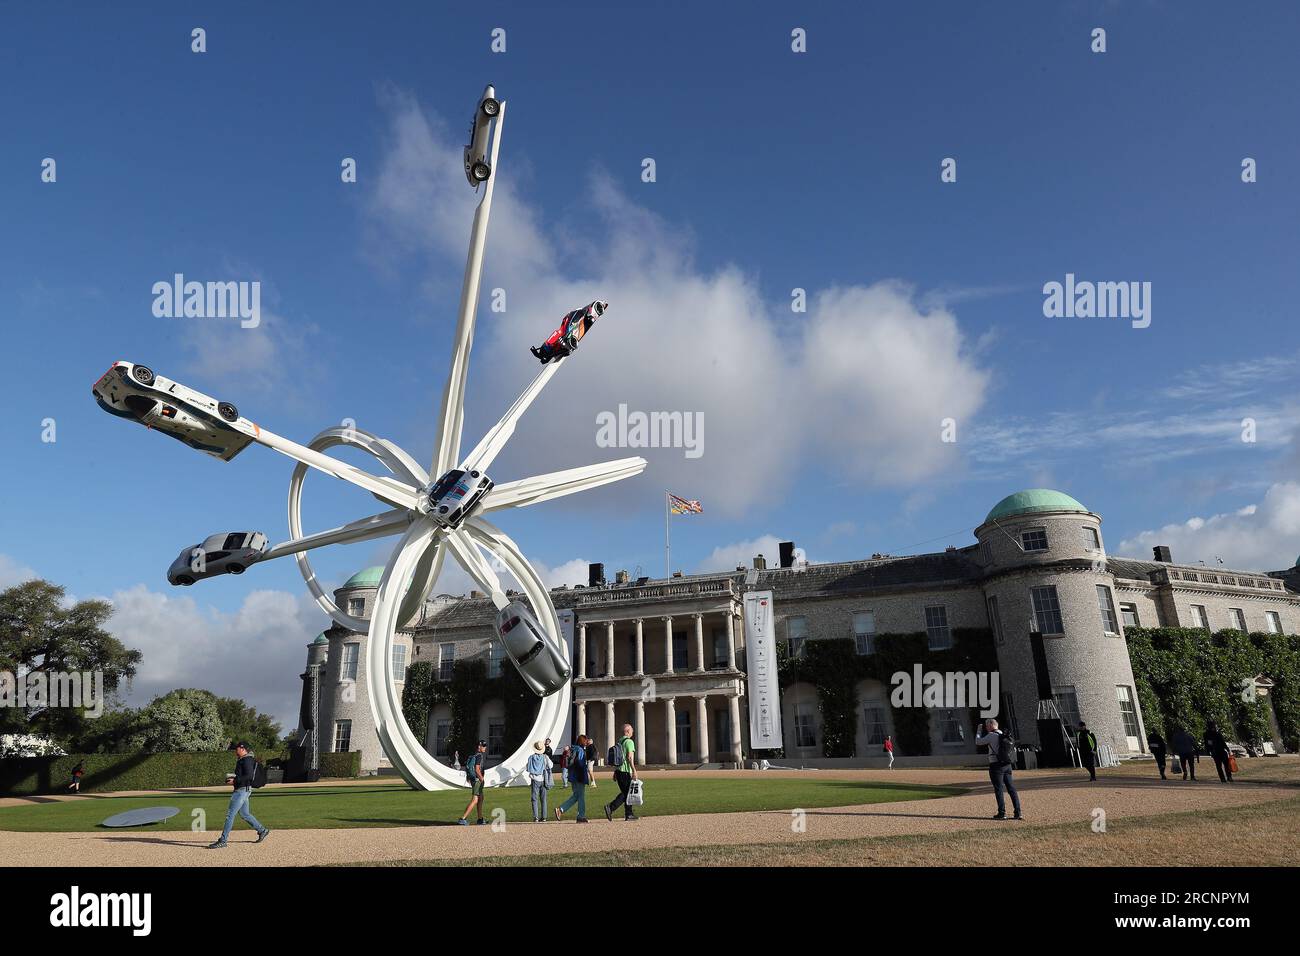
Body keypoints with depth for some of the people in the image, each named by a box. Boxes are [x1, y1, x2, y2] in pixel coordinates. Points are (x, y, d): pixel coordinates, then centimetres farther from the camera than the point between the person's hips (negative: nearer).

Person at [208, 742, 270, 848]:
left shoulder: (247, 760, -15)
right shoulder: (241, 760, 17)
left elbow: (249, 776, -24)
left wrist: (235, 780, -21)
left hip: (243, 790, -11)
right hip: (241, 790, 11)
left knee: (230, 814, -7)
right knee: (244, 814, 16)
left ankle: (222, 841, -3)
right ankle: (262, 831, 24)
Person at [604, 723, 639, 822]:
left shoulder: (619, 742, 16)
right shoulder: (629, 742, -10)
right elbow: (630, 757, -19)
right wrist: (634, 771, -19)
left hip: (618, 770, 9)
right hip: (626, 771, -9)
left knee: (625, 792, 13)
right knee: (626, 793, -4)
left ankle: (629, 814, 13)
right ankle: (610, 807, -15)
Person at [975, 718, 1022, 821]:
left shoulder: (991, 735, -10)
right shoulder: (1004, 735, 12)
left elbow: (978, 741, -3)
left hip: (996, 766, -7)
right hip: (1007, 765, 7)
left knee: (999, 789, -1)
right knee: (1012, 789, 8)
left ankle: (1002, 813, -1)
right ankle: (1018, 813, 6)